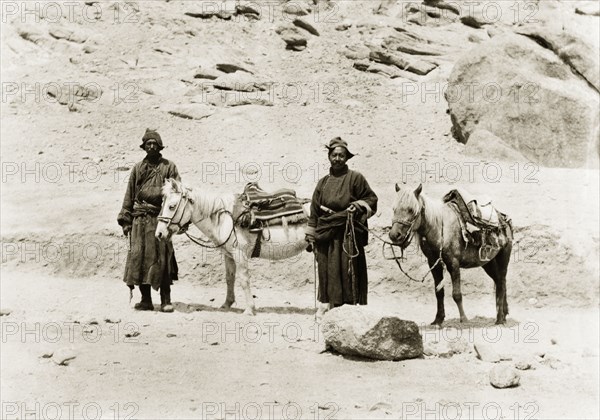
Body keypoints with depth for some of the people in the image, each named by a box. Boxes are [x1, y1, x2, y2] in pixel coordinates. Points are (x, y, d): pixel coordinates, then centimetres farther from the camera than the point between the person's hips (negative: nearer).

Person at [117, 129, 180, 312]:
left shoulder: (169, 167, 7)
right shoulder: (138, 168, 14)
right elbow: (129, 194, 14)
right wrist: (125, 219, 7)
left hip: (161, 217, -3)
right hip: (140, 219, 3)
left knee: (162, 257, -5)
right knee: (138, 256, 0)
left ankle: (166, 300, 2)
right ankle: (146, 300, 8)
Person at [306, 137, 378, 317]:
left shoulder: (355, 178, 1)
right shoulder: (323, 182, 13)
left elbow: (371, 199, 5)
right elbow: (314, 210, 13)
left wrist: (359, 206, -15)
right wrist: (310, 235, 9)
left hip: (348, 234, -4)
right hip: (325, 235, 4)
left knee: (348, 270, -4)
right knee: (326, 270, 6)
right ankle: (327, 303, 15)